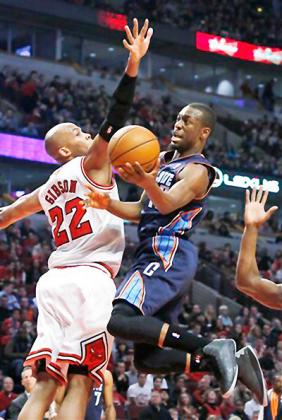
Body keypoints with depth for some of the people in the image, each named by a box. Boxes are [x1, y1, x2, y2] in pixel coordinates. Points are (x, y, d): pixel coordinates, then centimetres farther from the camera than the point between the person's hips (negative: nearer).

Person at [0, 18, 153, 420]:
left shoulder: (49, 189, 22)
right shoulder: (92, 164, 4)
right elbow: (115, 117, -8)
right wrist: (134, 63, -14)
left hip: (54, 281, 7)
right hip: (90, 279, -7)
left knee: (46, 383, 2)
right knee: (80, 383, -12)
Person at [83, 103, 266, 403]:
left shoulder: (197, 170, -7)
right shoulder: (164, 161, 20)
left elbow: (167, 204, -25)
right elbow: (142, 211, 21)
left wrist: (146, 182, -46)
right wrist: (108, 205, 2)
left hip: (168, 254, -9)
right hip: (159, 253, 9)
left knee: (118, 321, -28)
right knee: (146, 360, 5)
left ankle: (211, 349, -26)